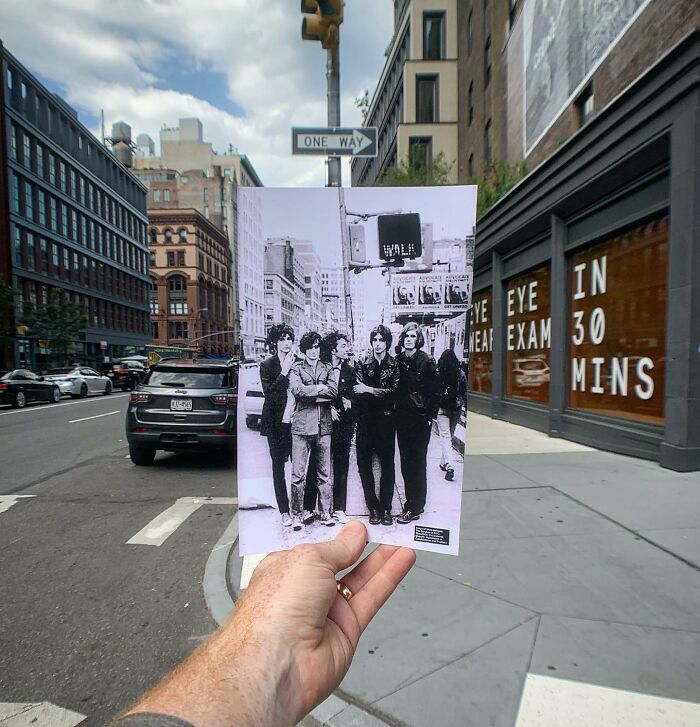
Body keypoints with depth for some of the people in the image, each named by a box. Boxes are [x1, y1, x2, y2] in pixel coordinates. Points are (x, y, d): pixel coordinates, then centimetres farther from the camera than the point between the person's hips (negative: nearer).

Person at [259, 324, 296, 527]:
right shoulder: (267, 365, -1)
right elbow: (269, 393, -13)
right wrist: (284, 372, -17)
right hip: (276, 422, -1)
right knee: (278, 465, 5)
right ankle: (284, 511, 17)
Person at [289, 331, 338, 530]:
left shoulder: (327, 369, 14)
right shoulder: (296, 369, 6)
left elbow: (334, 391, -2)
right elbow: (296, 389, -14)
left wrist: (309, 392, -8)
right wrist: (319, 389, -6)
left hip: (323, 426, 3)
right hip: (302, 426, -2)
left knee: (324, 474, 9)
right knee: (297, 474, -2)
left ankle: (325, 512, 21)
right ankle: (297, 514, 13)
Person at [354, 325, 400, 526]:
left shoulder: (395, 365, 4)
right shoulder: (363, 363, 7)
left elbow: (394, 391, -8)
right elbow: (358, 389, -3)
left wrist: (369, 390, -13)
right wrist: (382, 394, -16)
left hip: (386, 420, -1)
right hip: (365, 420, 1)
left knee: (387, 464, 2)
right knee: (364, 464, 4)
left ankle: (386, 507, 15)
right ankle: (373, 507, 17)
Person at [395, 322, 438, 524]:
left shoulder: (427, 361, -6)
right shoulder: (398, 360, 7)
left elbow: (433, 392, -7)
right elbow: (395, 389, 10)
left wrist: (430, 416, -11)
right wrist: (395, 412, 5)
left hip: (420, 419, -5)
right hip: (402, 419, 5)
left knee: (417, 463, 2)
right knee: (406, 462, 11)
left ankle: (414, 508, 12)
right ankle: (411, 503, 25)